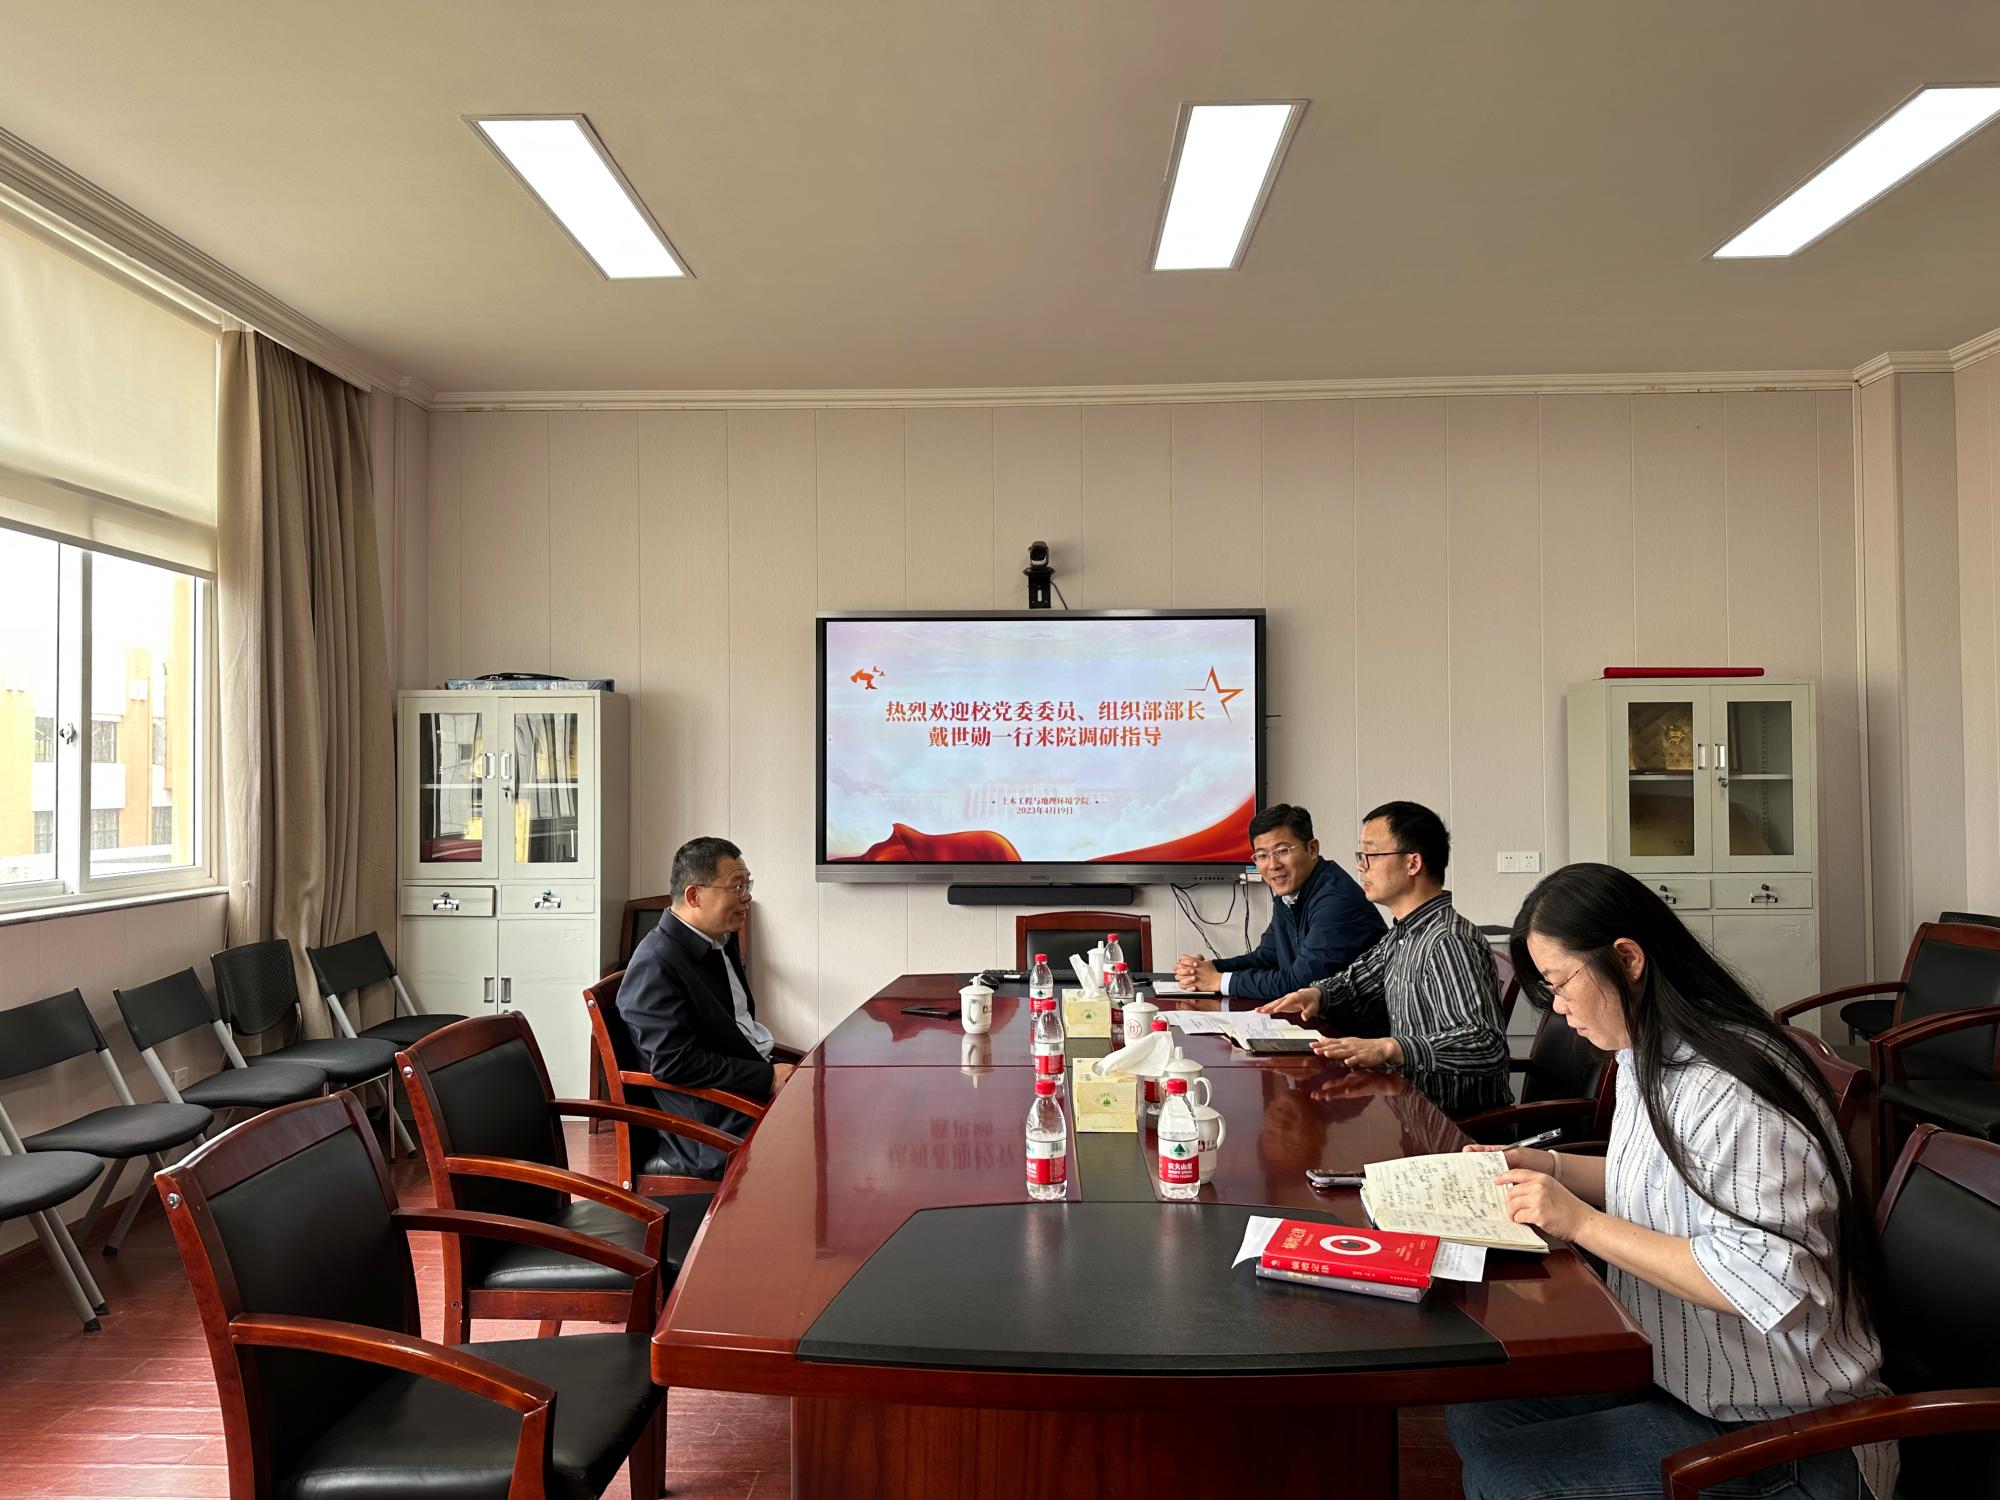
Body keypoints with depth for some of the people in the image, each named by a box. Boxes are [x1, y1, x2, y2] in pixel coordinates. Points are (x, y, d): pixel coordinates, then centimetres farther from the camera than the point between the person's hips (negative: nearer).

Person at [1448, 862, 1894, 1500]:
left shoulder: (1732, 1094, -27)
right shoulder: (1653, 1059, 5)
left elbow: (1763, 1282, -32)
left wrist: (1583, 1222, -28)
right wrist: (1549, 1167, 6)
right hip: (1674, 1369, 9)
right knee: (1475, 1414, 4)